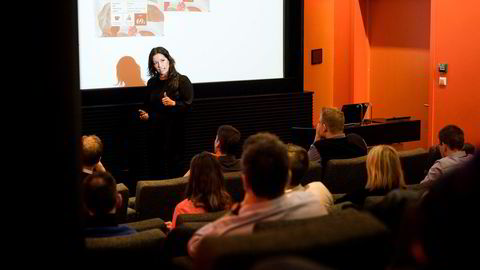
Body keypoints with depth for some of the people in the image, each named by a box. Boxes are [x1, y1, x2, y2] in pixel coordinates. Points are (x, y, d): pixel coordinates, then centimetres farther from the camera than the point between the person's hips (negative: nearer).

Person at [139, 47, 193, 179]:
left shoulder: (182, 80, -4)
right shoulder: (152, 82, 11)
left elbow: (189, 105, -8)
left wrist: (173, 104, -21)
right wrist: (146, 115, 5)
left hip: (174, 130, -5)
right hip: (155, 131, 5)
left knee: (172, 168, -5)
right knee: (155, 167, 5)